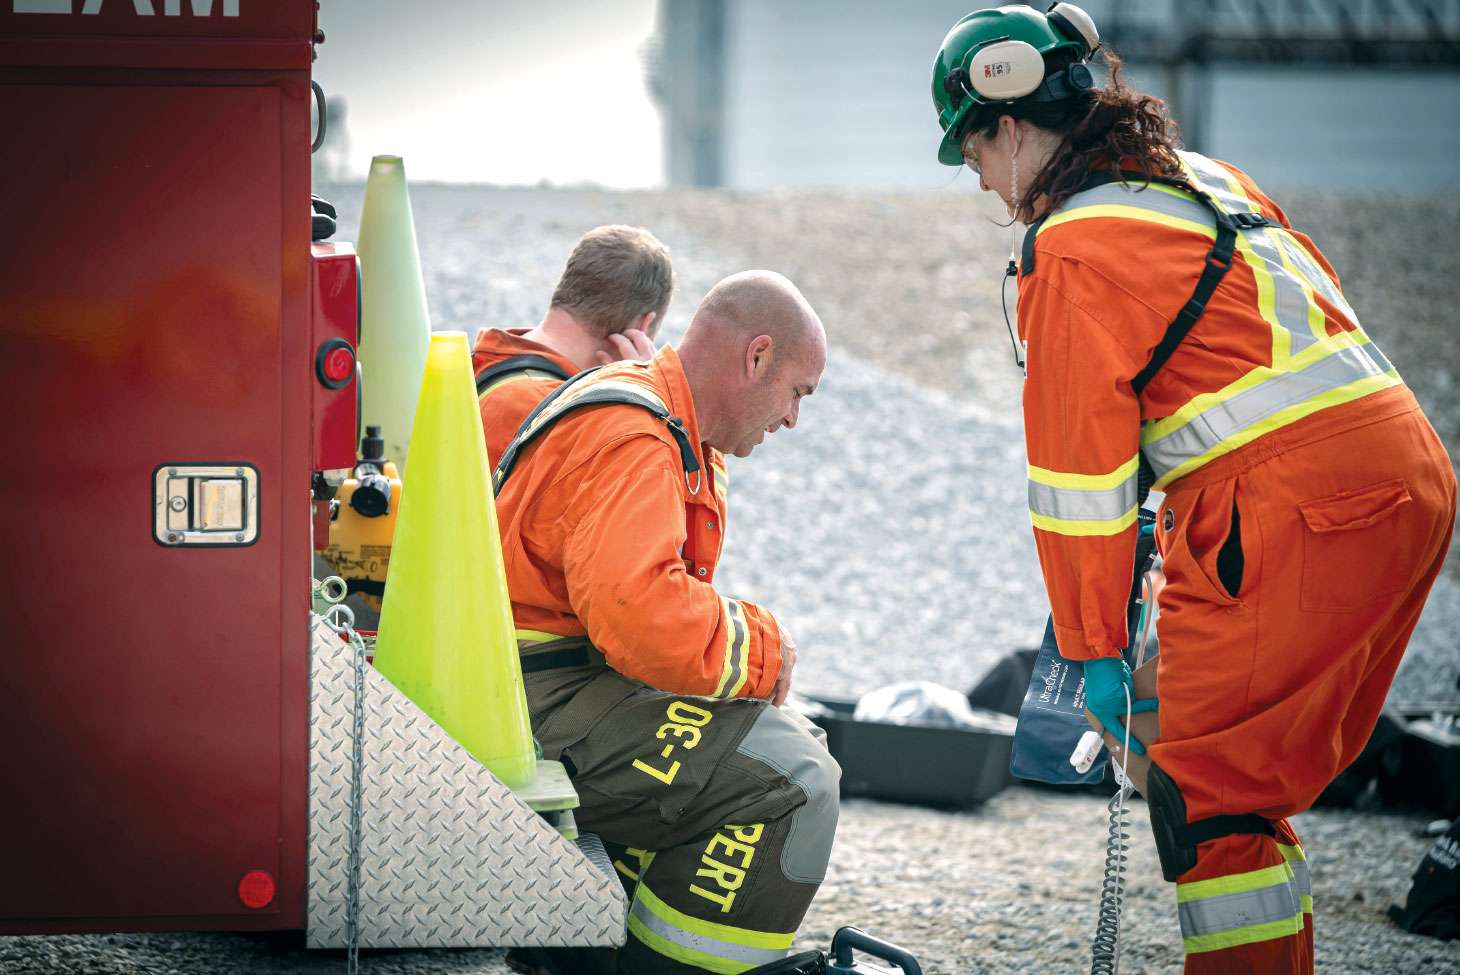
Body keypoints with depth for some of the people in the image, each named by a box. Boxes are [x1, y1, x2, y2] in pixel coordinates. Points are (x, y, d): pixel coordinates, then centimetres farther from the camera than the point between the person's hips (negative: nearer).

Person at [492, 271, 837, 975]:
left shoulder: (664, 429, 18)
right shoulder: (630, 440, -18)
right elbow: (640, 612, -33)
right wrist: (762, 648, -17)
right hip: (540, 714, -11)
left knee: (792, 739, 22)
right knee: (793, 783, -20)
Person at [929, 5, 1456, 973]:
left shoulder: (1073, 248, -7)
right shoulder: (1203, 179, 19)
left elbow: (1079, 464, -7)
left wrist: (1095, 642, 0)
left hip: (1302, 514, -9)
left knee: (1207, 795, -5)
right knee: (1252, 784, 20)